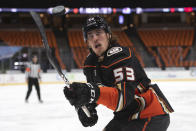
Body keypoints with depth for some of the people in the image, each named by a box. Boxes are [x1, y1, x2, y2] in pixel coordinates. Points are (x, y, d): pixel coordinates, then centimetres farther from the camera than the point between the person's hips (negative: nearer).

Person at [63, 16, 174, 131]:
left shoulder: (120, 55, -22)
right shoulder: (91, 62, 6)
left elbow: (124, 96, -34)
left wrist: (94, 93, -48)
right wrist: (84, 107, -7)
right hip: (127, 116, 9)